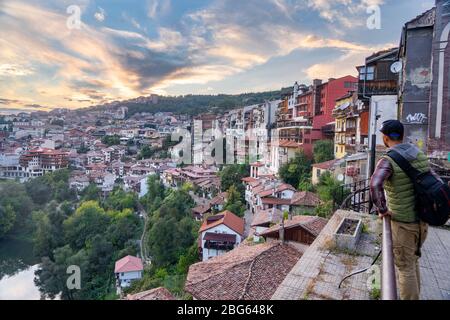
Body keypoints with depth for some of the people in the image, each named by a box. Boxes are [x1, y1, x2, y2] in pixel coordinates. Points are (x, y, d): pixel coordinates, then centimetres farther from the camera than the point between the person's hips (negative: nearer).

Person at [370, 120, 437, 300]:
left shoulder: (388, 160, -19)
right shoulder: (420, 155, 3)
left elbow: (375, 186, -37)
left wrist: (382, 210, -22)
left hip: (403, 222, -7)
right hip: (422, 219, 7)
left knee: (405, 267, 8)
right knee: (412, 261, 25)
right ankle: (414, 296, 40)